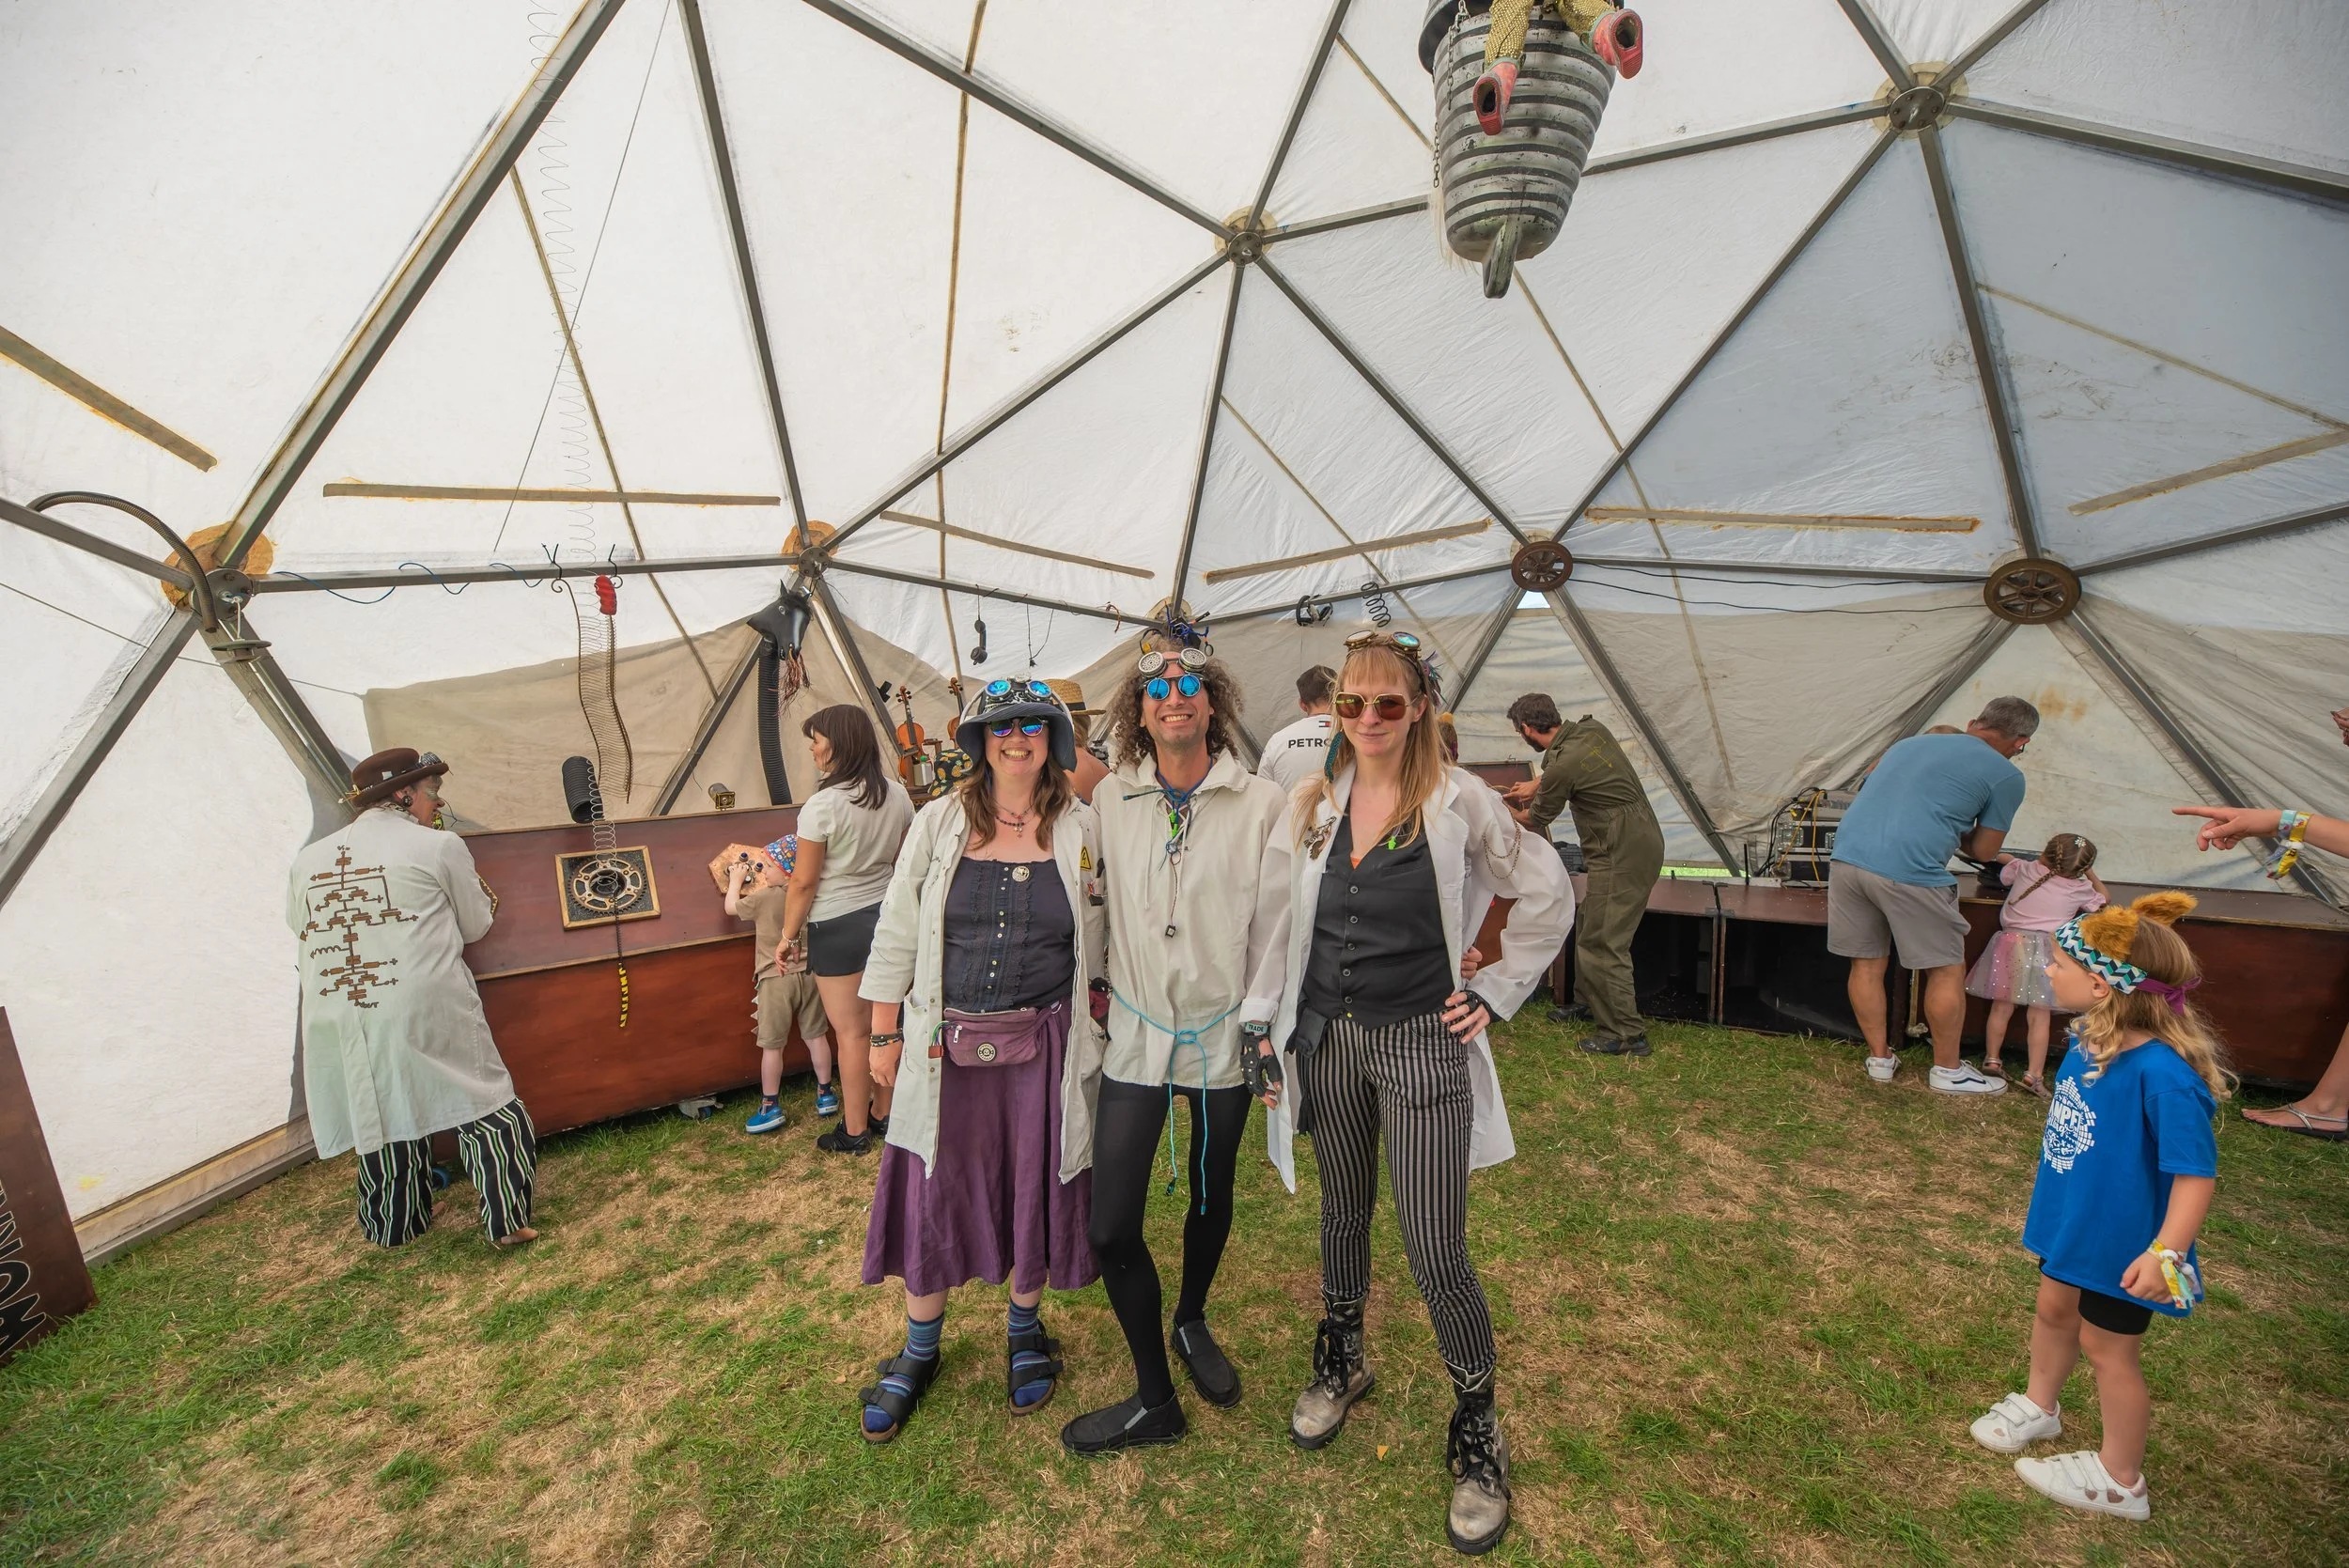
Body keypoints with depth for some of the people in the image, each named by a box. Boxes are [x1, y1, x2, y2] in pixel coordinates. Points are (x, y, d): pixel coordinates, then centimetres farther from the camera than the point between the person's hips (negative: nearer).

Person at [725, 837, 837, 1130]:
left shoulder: (764, 898, -16)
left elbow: (731, 907, 0)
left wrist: (736, 880, 15)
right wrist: (757, 867, 21)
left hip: (776, 979, -5)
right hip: (809, 974, 5)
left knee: (772, 1045, 7)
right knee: (815, 1036, 14)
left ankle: (771, 1106, 16)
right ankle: (825, 1094, 23)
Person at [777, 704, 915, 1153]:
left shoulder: (822, 805, -18)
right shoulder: (897, 795, 0)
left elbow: (803, 882, -14)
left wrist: (788, 937, -2)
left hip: (838, 927, -6)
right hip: (886, 915, 6)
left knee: (851, 1032, 6)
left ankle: (854, 1132, 20)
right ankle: (883, 1113, 31)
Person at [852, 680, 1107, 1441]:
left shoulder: (1081, 828, -2)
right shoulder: (940, 822, -2)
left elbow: (1097, 942, 4)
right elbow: (897, 931, 3)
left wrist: (1089, 1034, 4)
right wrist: (884, 1035, 3)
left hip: (1041, 1046, 0)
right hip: (947, 1043, 1)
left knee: (1033, 1191, 14)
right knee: (931, 1194, 12)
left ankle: (1025, 1329, 42)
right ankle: (919, 1351, 39)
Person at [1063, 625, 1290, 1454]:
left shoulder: (1261, 802, -10)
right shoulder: (1110, 797, -3)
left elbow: (1276, 918, -7)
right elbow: (1101, 899, 6)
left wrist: (1259, 1016, -9)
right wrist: (1098, 987, 7)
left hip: (1222, 1035, -1)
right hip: (1136, 1031, 1)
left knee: (1211, 1199, 19)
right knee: (1110, 1226, 2)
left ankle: (1191, 1323, 51)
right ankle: (1154, 1400, 27)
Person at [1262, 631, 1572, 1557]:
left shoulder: (1458, 803, -11)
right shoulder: (1311, 804, 0)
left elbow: (1549, 895, -1)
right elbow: (1276, 913, 12)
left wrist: (1497, 993, -4)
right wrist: (1280, 1012, 8)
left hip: (1421, 1045, -3)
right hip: (1327, 1038, 4)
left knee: (1436, 1256, 2)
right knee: (1343, 1216, 21)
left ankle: (1477, 1432, 30)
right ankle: (1341, 1364, 47)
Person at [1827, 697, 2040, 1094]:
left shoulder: (1910, 741, 22)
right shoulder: (2005, 775, 7)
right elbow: (1983, 851, 11)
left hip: (1847, 855, 5)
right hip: (1908, 871, -5)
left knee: (1867, 965, 17)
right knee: (1947, 970, 14)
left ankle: (1879, 1058, 29)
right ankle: (1947, 1070, 28)